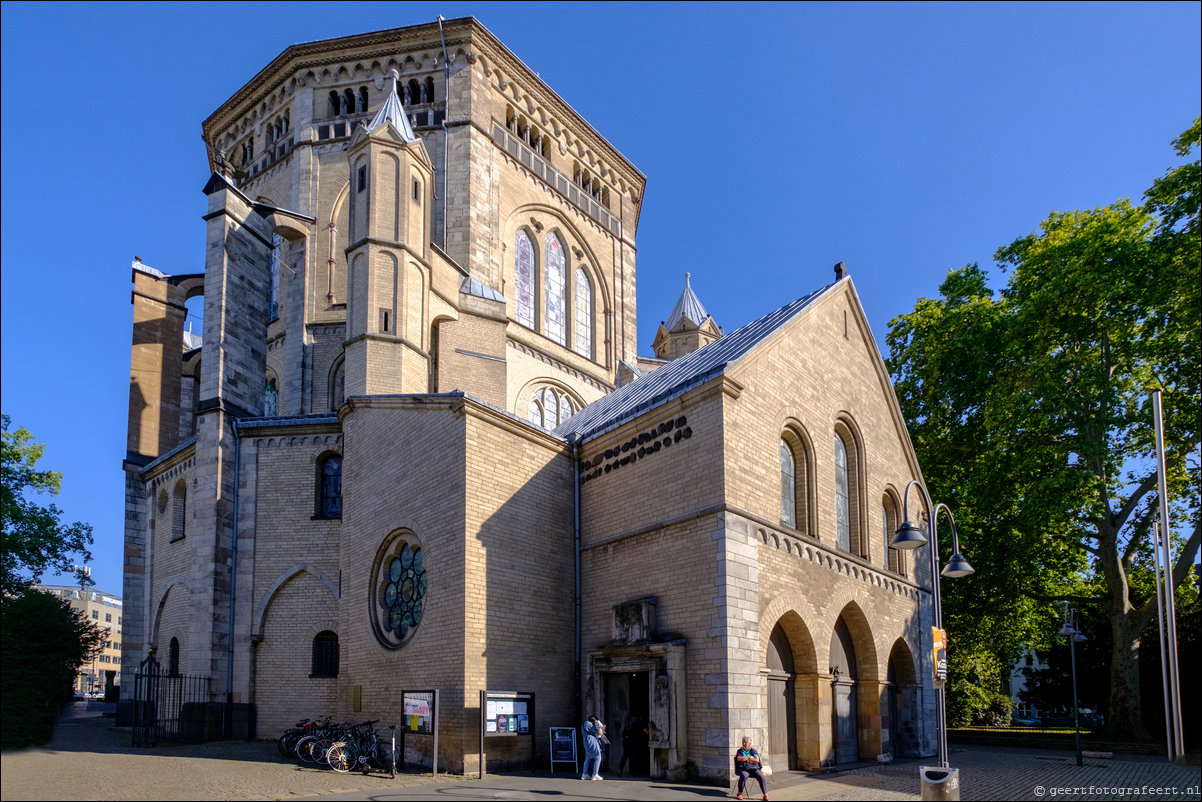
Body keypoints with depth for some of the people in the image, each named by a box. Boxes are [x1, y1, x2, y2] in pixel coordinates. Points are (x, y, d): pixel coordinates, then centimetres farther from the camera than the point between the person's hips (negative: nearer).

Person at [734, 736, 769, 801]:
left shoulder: (753, 751, 8)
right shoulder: (740, 751, 12)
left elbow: (757, 760, -8)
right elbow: (739, 759, -9)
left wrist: (745, 759, -8)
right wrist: (750, 757, -7)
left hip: (754, 769, 1)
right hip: (743, 769, -1)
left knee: (761, 777, -28)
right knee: (743, 776, -35)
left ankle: (765, 795, -23)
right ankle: (739, 793, -23)